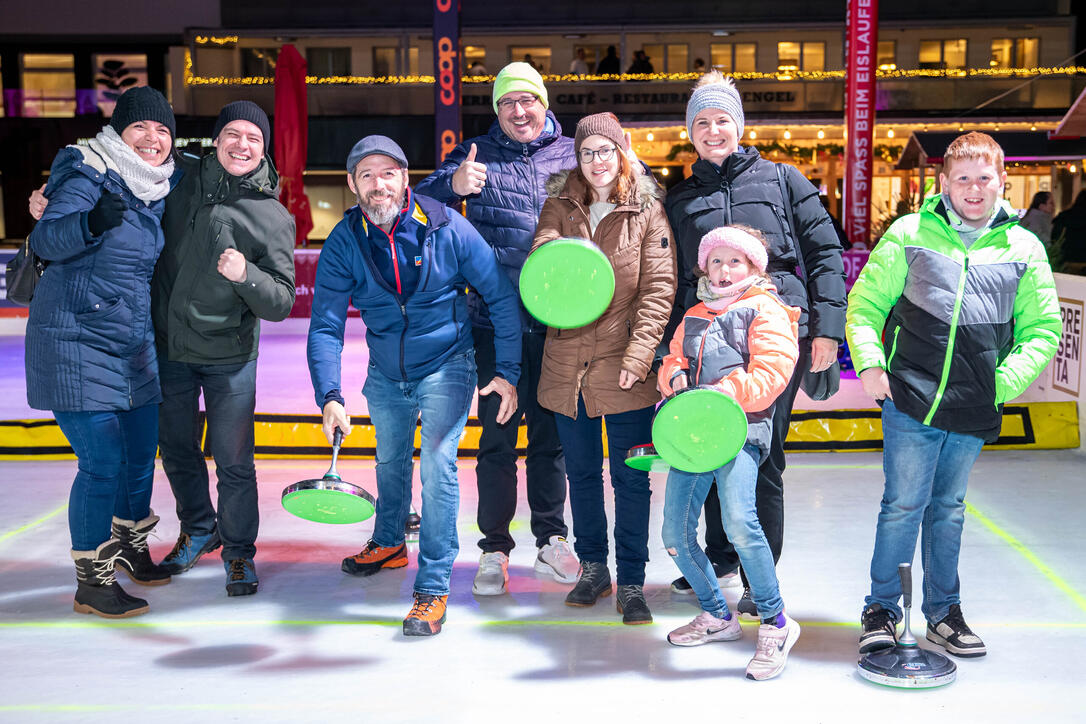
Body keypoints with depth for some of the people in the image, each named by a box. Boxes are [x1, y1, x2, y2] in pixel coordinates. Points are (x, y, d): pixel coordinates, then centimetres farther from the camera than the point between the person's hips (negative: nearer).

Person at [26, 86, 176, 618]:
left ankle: (129, 546, 40)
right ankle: (92, 583, 5)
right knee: (103, 462, -9)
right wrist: (91, 222, -45)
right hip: (77, 343, -8)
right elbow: (44, 242, -26)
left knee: (141, 451, 16)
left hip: (134, 344, 8)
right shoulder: (90, 178, -15)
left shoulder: (158, 188, 7)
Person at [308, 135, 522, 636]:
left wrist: (508, 371, -10)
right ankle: (388, 544, 48)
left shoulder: (445, 227, -18)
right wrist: (329, 396, -27)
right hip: (385, 374, 4)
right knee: (390, 462, 20)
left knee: (437, 464, -15)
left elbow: (502, 298, -9)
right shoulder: (344, 243, -12)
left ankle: (433, 587, -5)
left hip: (446, 367, -3)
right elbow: (325, 326, -14)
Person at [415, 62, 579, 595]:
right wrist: (454, 184, -20)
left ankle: (551, 539, 25)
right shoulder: (476, 155, 7)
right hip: (496, 322, -1)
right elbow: (418, 204, 0)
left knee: (551, 433, 11)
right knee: (497, 436, 3)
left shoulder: (572, 154, 9)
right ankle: (494, 547, 13)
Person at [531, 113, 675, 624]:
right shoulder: (558, 207, 9)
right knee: (581, 473, 14)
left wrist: (639, 355, -15)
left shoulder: (648, 212, 0)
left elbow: (659, 289, -6)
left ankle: (631, 582, 14)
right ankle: (593, 568, 30)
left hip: (623, 367, -3)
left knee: (630, 478, 2)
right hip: (567, 363, 3)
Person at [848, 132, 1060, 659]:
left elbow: (1043, 330, 11)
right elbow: (864, 304, 5)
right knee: (904, 504, -1)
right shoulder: (910, 234, 3)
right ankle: (882, 607, 16)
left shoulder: (1024, 249, 8)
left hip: (975, 412, 3)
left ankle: (943, 611, 28)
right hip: (911, 399, -2)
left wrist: (1004, 382, -3)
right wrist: (869, 363, -9)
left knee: (948, 508, 15)